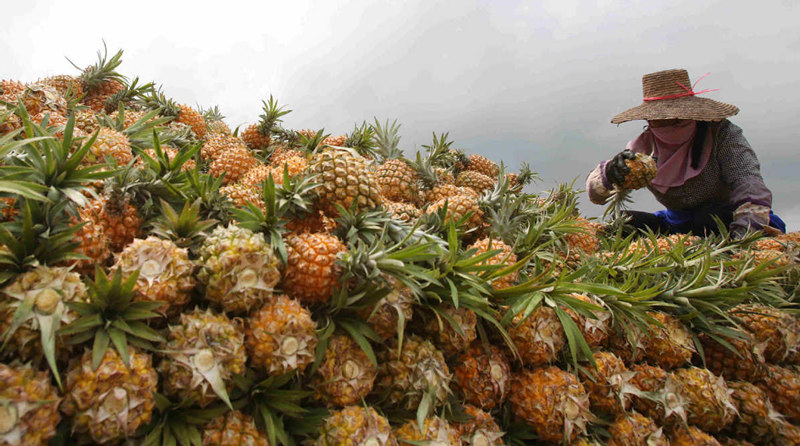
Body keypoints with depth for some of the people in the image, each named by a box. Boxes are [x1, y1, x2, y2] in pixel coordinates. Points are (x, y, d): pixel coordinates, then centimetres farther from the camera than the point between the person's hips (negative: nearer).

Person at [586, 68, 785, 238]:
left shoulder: (720, 133, -12)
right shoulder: (645, 145, -6)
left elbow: (748, 181, -26)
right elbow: (596, 193, -15)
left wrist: (744, 231, -44)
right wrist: (610, 173, -40)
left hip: (727, 219, -3)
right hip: (677, 225, 4)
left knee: (710, 217, -37)